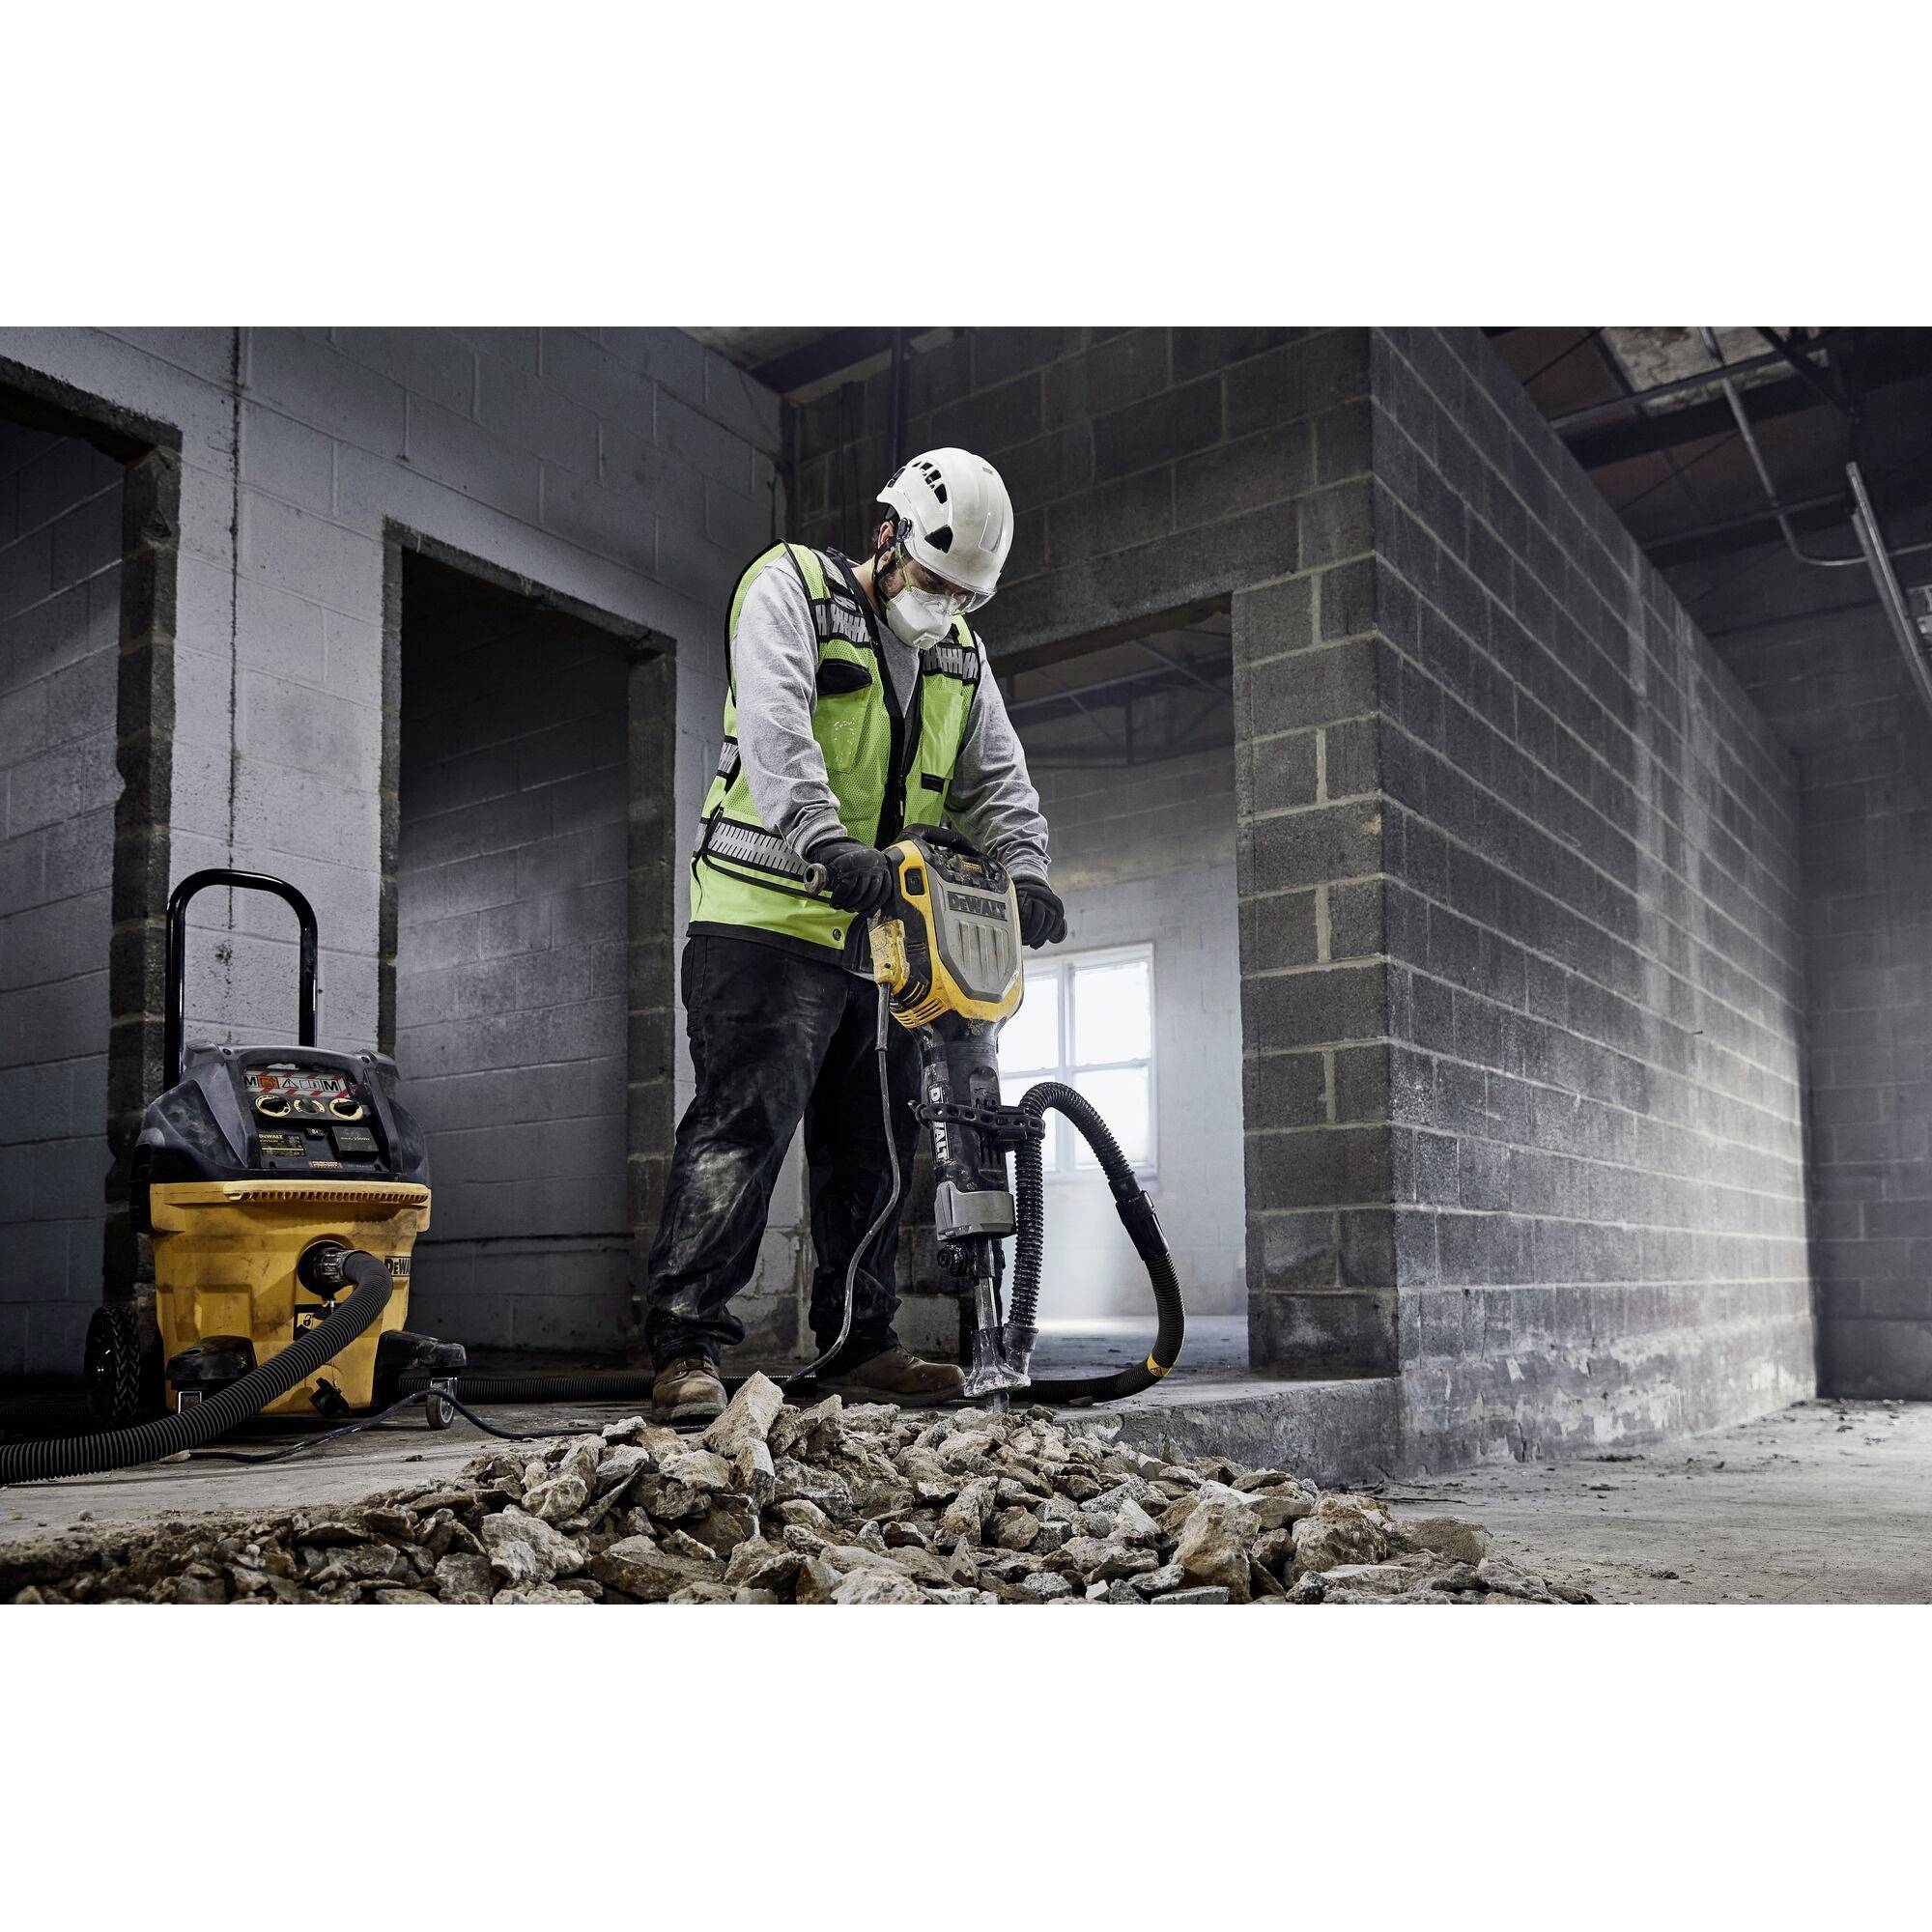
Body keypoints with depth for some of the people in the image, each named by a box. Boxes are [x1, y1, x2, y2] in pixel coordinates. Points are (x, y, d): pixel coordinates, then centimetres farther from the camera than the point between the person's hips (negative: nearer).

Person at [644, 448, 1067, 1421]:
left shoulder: (961, 653, 17)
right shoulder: (789, 588, -4)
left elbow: (998, 779, 13)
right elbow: (774, 727, -21)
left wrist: (1024, 868, -8)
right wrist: (827, 841, -37)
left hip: (880, 933, 7)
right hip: (769, 918, -7)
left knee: (874, 1144, 10)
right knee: (744, 1123, -15)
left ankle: (859, 1348, 20)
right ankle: (686, 1349, -11)